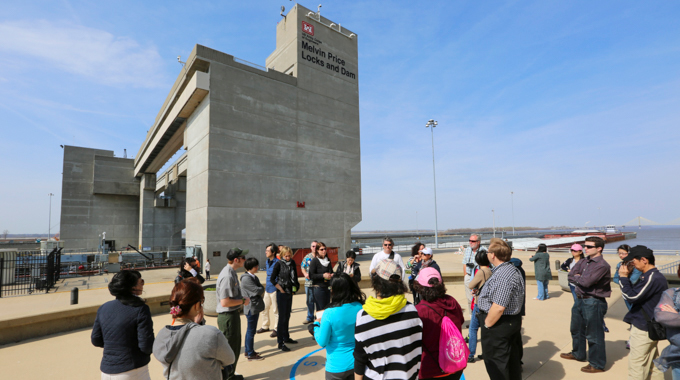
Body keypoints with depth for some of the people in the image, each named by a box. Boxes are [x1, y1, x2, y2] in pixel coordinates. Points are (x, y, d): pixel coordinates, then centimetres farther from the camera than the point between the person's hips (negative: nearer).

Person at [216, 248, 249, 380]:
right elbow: (225, 302, -28)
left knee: (236, 347, 23)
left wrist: (242, 300, 6)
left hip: (234, 314, 10)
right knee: (230, 349, 6)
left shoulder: (232, 273, 6)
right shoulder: (227, 276, -26)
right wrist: (243, 301, -17)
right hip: (228, 316, -10)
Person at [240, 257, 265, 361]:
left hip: (255, 307, 9)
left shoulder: (253, 277, 11)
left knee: (250, 330, 19)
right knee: (251, 331, 2)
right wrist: (261, 289, -3)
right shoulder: (246, 279, -20)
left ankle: (248, 351, 31)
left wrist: (260, 290, -10)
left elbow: (261, 289, 9)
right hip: (251, 308, -9)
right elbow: (257, 291, -22)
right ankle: (251, 354, 13)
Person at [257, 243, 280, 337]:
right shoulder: (267, 262, 10)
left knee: (275, 310, 3)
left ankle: (276, 329, 16)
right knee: (264, 308, 17)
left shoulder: (277, 262, -16)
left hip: (274, 289, -8)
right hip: (267, 289, 8)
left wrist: (277, 284, -18)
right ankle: (265, 326, 33)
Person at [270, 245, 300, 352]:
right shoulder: (279, 264, -11)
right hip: (282, 294, -6)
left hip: (290, 292, 6)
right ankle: (280, 343, 5)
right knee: (282, 318, -3)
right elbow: (272, 279, -10)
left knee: (287, 316, 16)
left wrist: (294, 288, 5)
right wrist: (281, 290, -10)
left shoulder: (292, 262, 5)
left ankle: (286, 338, 30)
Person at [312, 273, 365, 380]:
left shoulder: (329, 313, -25)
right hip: (357, 363, 3)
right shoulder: (360, 307, -14)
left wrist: (316, 324, 2)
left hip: (337, 366, -3)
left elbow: (322, 342, -15)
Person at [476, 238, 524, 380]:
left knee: (495, 363, 4)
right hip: (513, 321, 11)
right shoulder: (513, 270, 8)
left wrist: (486, 324, -16)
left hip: (498, 324, -10)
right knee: (512, 359, 24)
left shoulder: (502, 275, -27)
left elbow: (499, 307, -29)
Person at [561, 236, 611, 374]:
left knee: (594, 334, 4)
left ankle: (597, 364, 20)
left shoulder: (602, 265, -18)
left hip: (593, 302, -9)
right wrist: (581, 279, -16)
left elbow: (587, 282, -25)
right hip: (580, 299, 9)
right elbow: (571, 276, 1)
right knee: (576, 329, 23)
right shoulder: (583, 262, 7)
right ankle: (578, 354, 42)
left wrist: (577, 277, -7)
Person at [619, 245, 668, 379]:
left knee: (636, 363, 0)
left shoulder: (652, 278, -23)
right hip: (650, 327, 10)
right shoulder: (655, 276, 9)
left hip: (643, 329, -10)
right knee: (652, 361, 20)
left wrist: (624, 277, -15)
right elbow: (635, 293, 11)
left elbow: (632, 297, -23)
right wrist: (627, 277, 0)